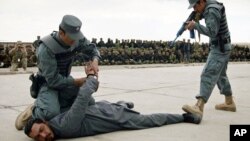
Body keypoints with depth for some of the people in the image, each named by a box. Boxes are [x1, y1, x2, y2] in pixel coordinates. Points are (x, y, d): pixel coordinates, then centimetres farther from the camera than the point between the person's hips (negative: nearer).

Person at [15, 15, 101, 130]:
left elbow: (91, 49, 3)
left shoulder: (77, 39, -15)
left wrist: (95, 61, -20)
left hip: (65, 79, 7)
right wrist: (77, 82, -22)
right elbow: (53, 80, -29)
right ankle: (33, 111, 2)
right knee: (50, 113, -33)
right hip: (47, 83, -6)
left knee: (90, 103, -6)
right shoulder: (46, 48, -31)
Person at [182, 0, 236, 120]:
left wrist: (195, 25, -22)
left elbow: (212, 32, -29)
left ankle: (199, 107, -32)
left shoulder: (212, 11, -21)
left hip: (219, 49, -11)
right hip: (222, 47, 11)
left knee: (208, 75, -21)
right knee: (220, 75, 20)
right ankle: (229, 103, 31)